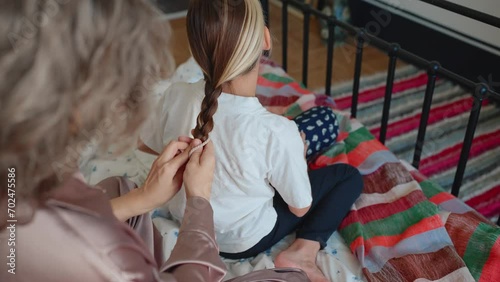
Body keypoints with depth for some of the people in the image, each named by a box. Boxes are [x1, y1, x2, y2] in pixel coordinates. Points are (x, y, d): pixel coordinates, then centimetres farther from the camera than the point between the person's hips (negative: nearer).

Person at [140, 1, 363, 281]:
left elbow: (148, 145, 0)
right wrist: (299, 154, 0)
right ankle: (302, 252, -5)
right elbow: (300, 207, -17)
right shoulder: (277, 132, -36)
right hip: (242, 241, -5)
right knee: (349, 176, 7)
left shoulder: (176, 96, -23)